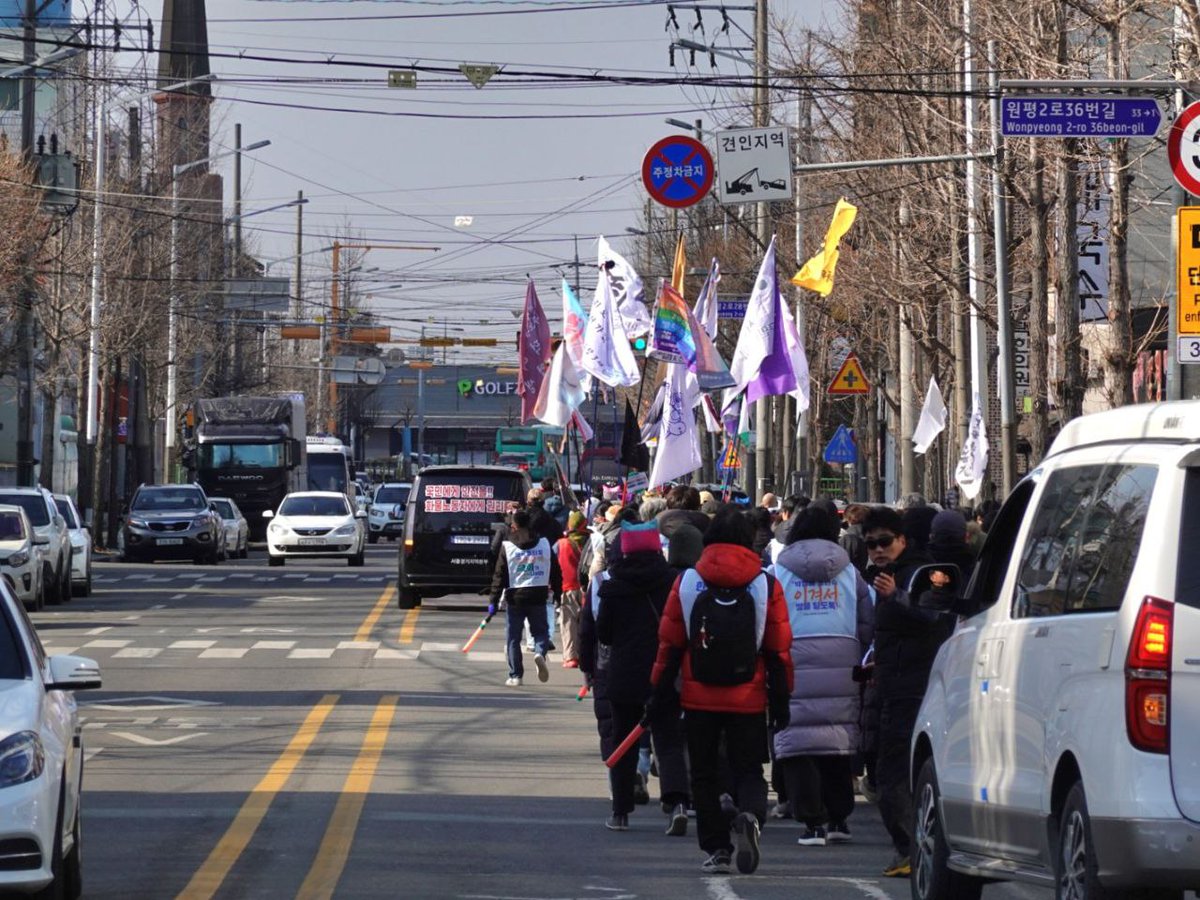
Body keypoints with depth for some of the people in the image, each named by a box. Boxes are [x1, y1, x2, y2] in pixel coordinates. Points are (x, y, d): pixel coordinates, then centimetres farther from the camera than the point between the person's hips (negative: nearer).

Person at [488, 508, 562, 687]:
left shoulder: (507, 547, -6)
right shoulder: (544, 545, 1)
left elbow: (500, 576, -5)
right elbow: (555, 572, 5)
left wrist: (494, 601, -2)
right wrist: (558, 594, 15)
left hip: (515, 597, -2)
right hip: (539, 597, 2)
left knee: (513, 637, 8)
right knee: (540, 631, 15)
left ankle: (515, 675, 6)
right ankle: (540, 653, -17)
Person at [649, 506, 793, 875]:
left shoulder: (687, 581, -1)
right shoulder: (766, 584, -1)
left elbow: (669, 643, 0)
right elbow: (779, 650, 0)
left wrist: (659, 692, 8)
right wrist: (781, 699, 8)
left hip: (699, 698, 0)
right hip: (748, 700, 0)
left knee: (705, 775, 12)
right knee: (748, 770, 8)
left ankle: (716, 849, 8)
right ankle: (750, 815, -22)